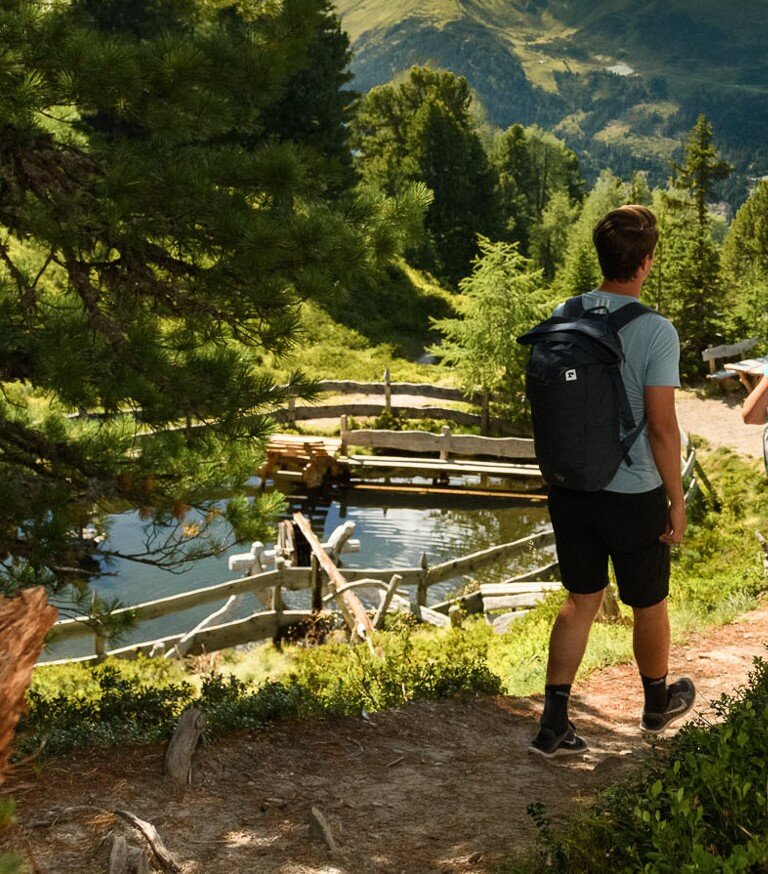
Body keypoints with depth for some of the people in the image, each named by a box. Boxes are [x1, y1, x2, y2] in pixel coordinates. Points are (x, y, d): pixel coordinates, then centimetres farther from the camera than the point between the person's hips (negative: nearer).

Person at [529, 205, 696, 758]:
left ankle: (553, 723, 13)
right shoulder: (655, 332, -19)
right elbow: (662, 427, -18)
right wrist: (677, 501, -7)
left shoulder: (563, 317, -3)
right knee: (648, 605, 18)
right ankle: (658, 703, 40)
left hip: (569, 487, 5)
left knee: (582, 600, 16)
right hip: (634, 494, -4)